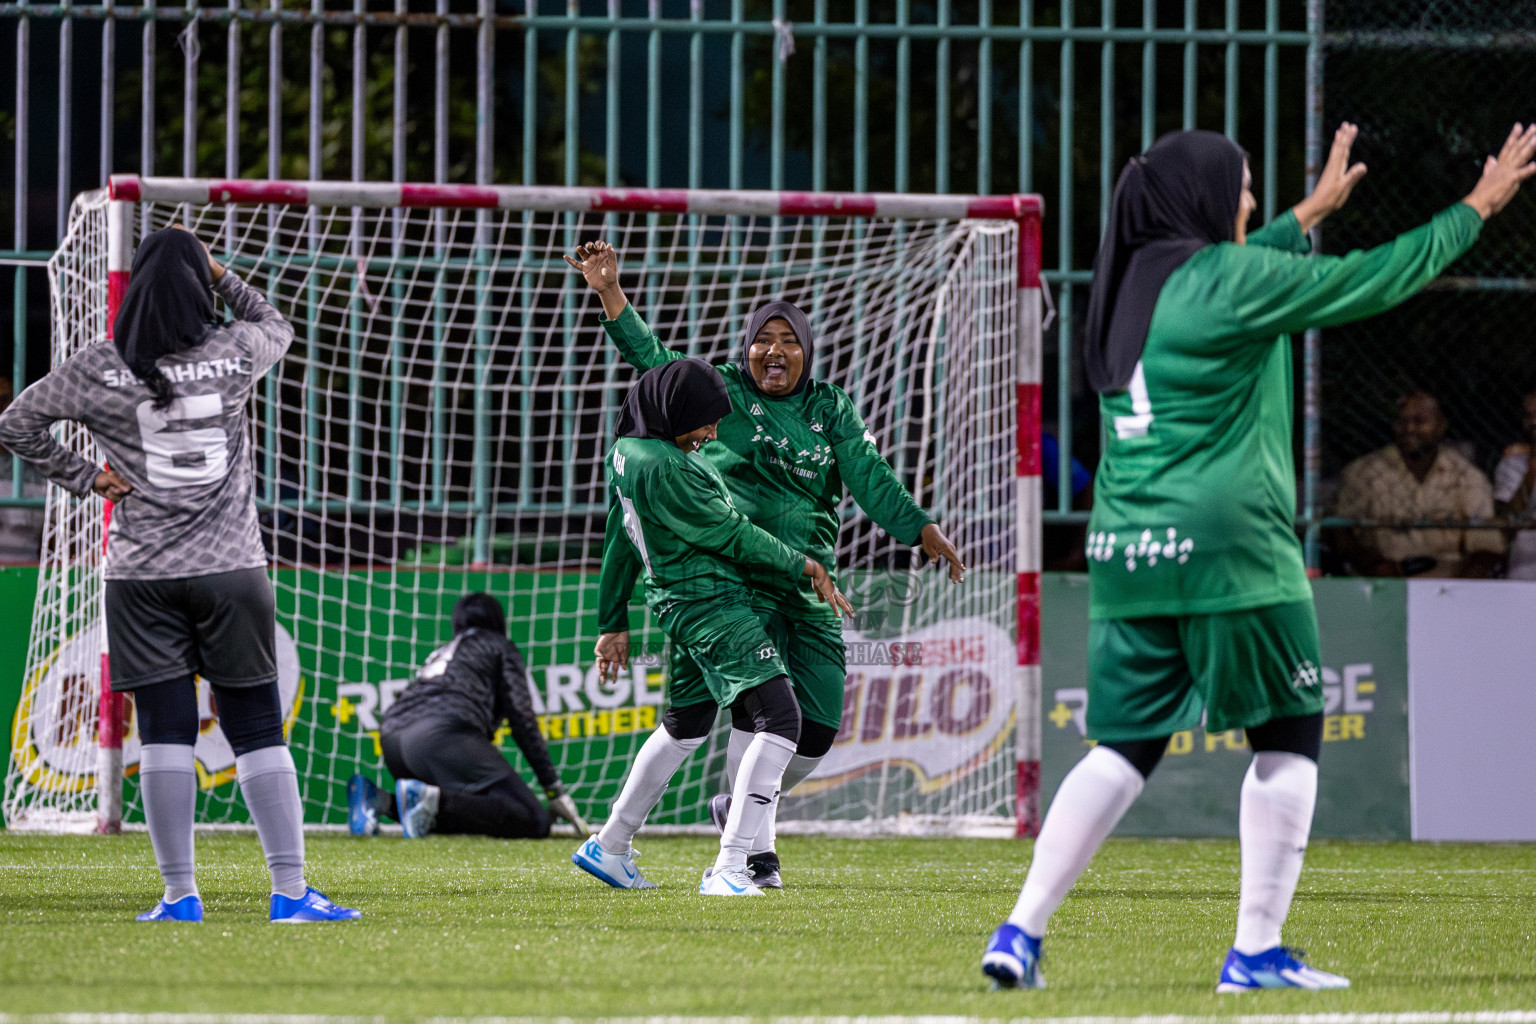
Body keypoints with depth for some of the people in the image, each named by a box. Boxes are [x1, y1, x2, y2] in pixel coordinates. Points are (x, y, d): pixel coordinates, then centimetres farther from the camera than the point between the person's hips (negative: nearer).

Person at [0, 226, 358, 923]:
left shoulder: (96, 370, -2)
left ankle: (180, 894, 1)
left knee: (165, 733, 2)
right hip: (231, 571, 0)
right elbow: (279, 328, 21)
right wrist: (221, 276, 21)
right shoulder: (234, 354, -2)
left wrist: (81, 477, 9)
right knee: (259, 732, 3)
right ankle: (290, 889, 0)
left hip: (142, 578, 0)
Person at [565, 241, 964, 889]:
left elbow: (869, 477, 4)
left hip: (811, 586, 4)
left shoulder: (831, 408, 14)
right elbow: (648, 356, 1)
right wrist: (610, 291, -10)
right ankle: (757, 854, -11)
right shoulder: (720, 392, 8)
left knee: (817, 730, -1)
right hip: (737, 579, -4)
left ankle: (738, 808, 27)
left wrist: (921, 529, -10)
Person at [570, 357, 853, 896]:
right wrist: (807, 566, -5)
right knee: (779, 718, -17)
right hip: (712, 605, -11)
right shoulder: (663, 468, -23)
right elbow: (732, 536, -16)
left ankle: (609, 848, 35)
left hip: (679, 605, 11)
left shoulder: (627, 448, 8)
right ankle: (728, 868, -23)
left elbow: (619, 540, 20)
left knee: (686, 725, 25)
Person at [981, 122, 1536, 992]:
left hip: (1126, 558, 7)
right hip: (1224, 551, -7)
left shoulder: (1134, 285, 14)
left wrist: (1313, 212, 46)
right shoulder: (1229, 283, -9)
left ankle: (1020, 934, -1)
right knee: (1289, 736, 5)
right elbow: (1376, 281, -4)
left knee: (1126, 749, 10)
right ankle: (1257, 951, 2)